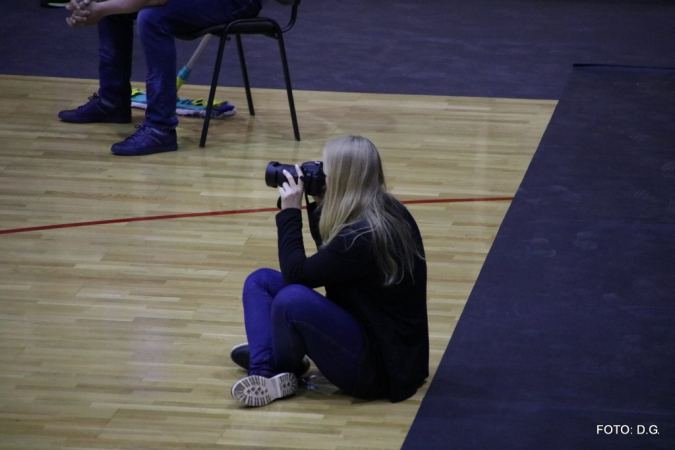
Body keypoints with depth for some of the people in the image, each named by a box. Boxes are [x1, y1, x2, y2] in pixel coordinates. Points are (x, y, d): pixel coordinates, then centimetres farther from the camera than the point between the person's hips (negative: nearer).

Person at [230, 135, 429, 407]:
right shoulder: (387, 212, 2)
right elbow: (329, 261, 18)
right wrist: (318, 207, 5)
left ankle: (283, 372, -3)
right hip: (369, 329, 10)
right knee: (260, 281, 5)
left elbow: (296, 274, -18)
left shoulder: (363, 237, -26)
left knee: (292, 299, -32)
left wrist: (290, 212, -10)